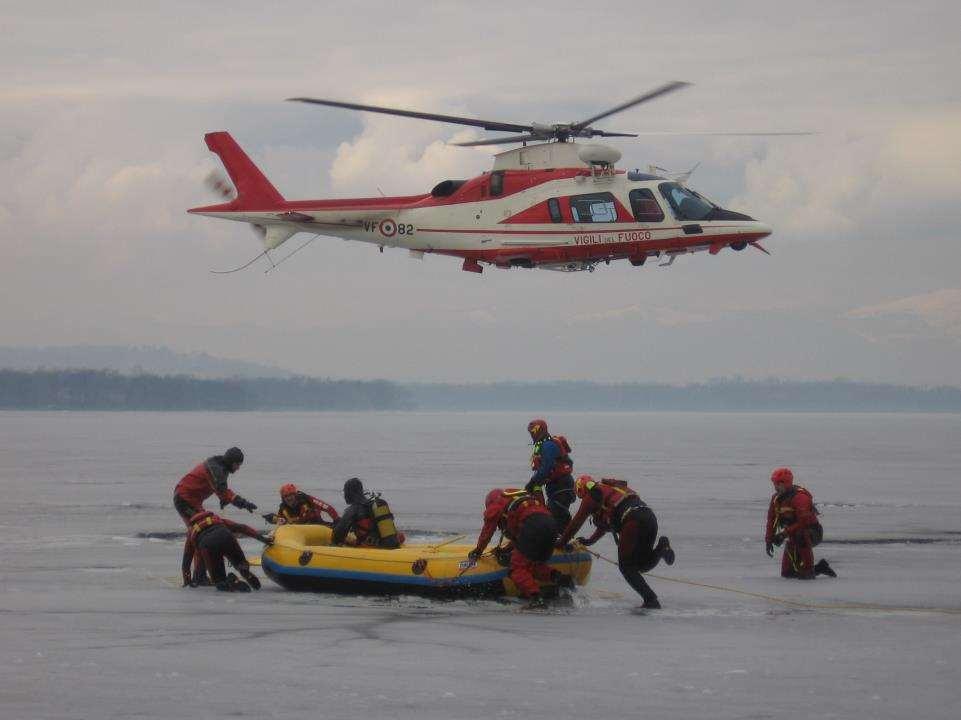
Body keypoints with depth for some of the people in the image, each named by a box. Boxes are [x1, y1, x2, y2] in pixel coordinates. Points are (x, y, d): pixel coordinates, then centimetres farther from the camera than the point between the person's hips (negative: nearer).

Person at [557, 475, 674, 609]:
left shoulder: (591, 495, 10)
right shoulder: (608, 489, 35)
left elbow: (577, 522, 14)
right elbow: (606, 524, 45)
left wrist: (562, 542, 26)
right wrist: (590, 540, 53)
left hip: (633, 521, -8)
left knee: (626, 567, 2)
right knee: (643, 565, 18)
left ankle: (650, 599, -11)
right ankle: (661, 548, -8)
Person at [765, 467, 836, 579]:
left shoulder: (800, 497, -24)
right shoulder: (776, 498, 2)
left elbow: (803, 521, -31)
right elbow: (771, 520, 6)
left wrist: (785, 534, -33)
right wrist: (769, 540, -2)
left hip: (812, 534, -8)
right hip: (793, 537, 8)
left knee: (800, 535, -43)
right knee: (787, 573, 4)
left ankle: (807, 570, -31)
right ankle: (820, 568, 24)